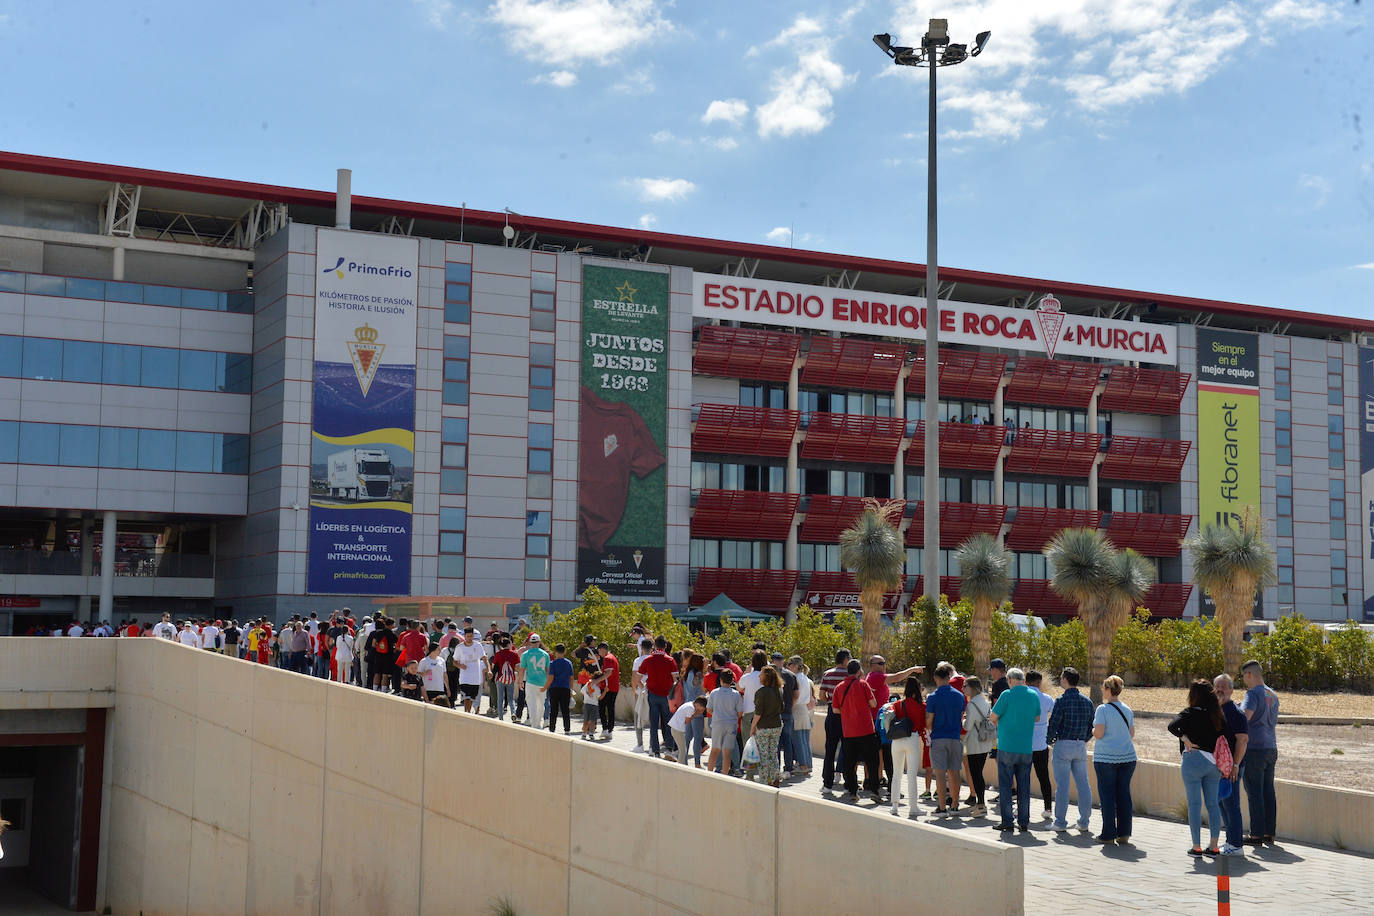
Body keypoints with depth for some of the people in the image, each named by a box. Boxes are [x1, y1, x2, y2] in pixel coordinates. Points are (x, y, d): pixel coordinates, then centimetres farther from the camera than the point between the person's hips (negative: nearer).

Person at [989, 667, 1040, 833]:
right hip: (1026, 748, 5)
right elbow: (1037, 718, 17)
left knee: (1005, 785, 2)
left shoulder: (1007, 695, -11)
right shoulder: (1034, 695, 5)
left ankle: (1006, 821, 2)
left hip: (1007, 746, -4)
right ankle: (1024, 822, 12)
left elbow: (993, 717, -6)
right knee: (1024, 786, 10)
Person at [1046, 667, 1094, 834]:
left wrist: (1050, 740, 5)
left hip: (1063, 745, -5)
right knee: (1083, 784, 7)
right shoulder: (1087, 701, 7)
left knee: (1062, 784, -2)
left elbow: (1053, 724, -12)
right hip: (1081, 746, 5)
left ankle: (1060, 822, 0)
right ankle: (1084, 823, 10)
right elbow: (1091, 726, 11)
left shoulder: (1062, 700, -11)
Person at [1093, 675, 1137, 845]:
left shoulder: (1102, 709, -10)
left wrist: (1092, 731, 5)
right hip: (1127, 757, 5)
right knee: (1124, 794, 8)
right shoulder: (1128, 710, 8)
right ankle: (1124, 835, 8)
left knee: (1107, 795, 1)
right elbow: (1132, 734, 13)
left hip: (1106, 758, -5)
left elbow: (1098, 734, -15)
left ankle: (1108, 834, 3)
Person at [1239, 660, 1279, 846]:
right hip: (1271, 747, 8)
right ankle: (1269, 833, 12)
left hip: (1254, 749, -8)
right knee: (1268, 792, 10)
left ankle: (1257, 834, -3)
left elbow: (1246, 716, -29)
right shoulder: (1272, 695, 16)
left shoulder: (1253, 693, -11)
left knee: (1254, 793, -4)